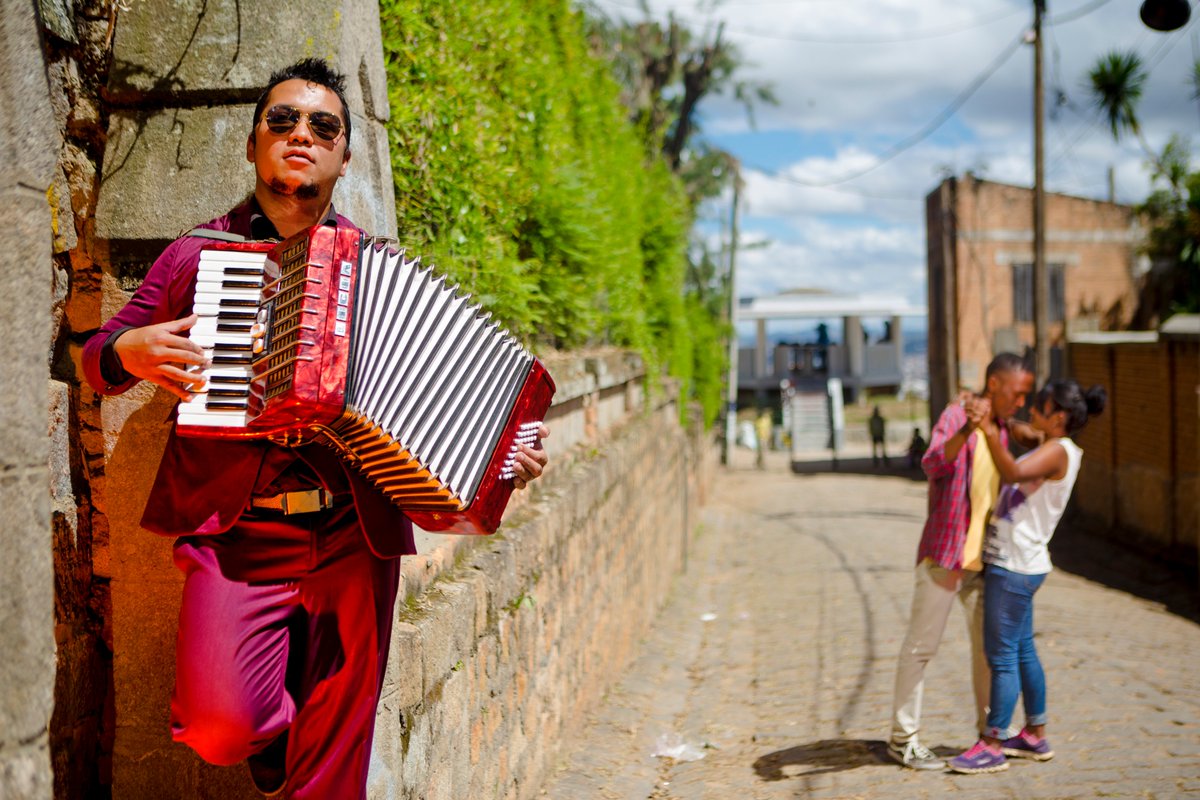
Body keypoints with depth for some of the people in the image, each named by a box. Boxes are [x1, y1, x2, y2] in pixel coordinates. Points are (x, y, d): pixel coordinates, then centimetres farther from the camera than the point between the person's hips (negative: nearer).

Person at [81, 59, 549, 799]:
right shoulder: (198, 254, 9)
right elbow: (99, 354, 16)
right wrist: (129, 353, -8)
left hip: (355, 536, 2)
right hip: (237, 534, -1)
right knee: (224, 724, -18)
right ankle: (275, 736, 16)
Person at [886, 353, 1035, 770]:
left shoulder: (1000, 428, 13)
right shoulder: (955, 416, -12)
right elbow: (933, 465, -31)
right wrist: (967, 429, -47)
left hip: (982, 558, 8)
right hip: (944, 552, -8)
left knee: (989, 642, 12)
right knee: (922, 643, -1)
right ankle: (903, 736, 8)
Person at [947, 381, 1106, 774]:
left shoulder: (1058, 451, -16)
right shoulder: (1051, 451, 14)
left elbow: (1013, 473, -34)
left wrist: (990, 432, -41)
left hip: (1014, 568, -10)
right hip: (1018, 565, 10)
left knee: (1001, 655, -5)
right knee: (1022, 650, 17)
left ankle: (992, 746, 1)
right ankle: (1035, 736, 27)